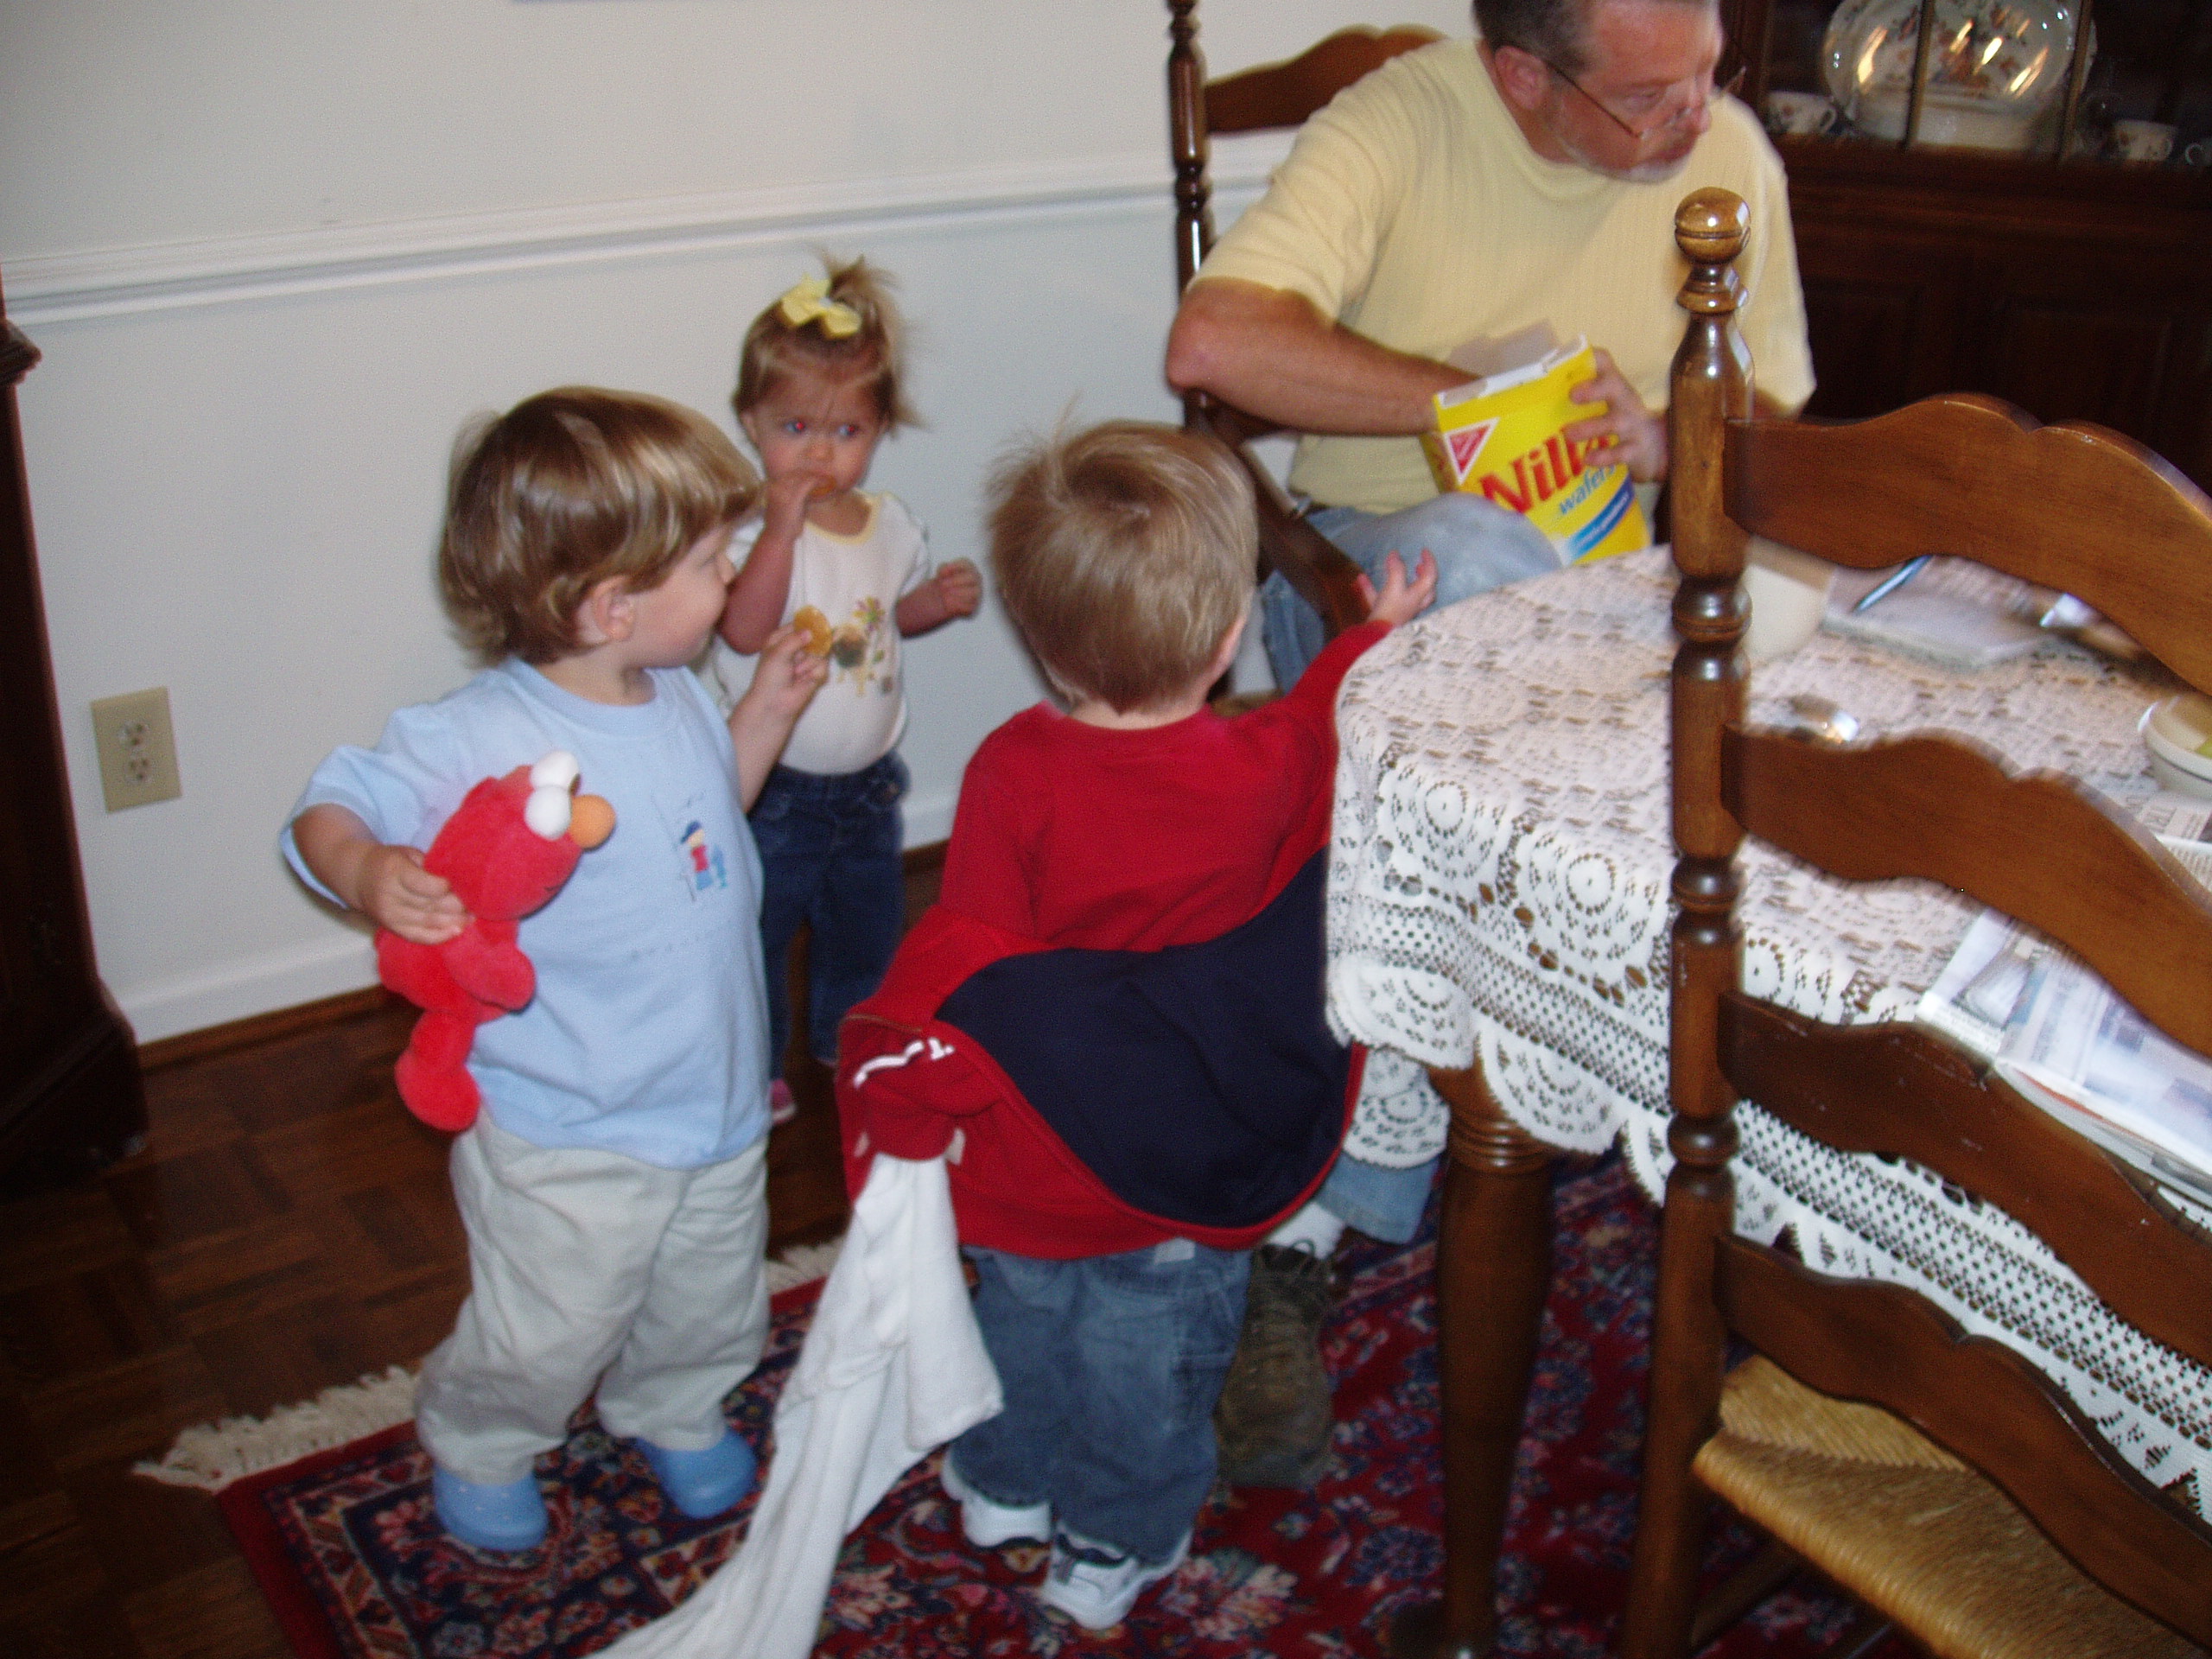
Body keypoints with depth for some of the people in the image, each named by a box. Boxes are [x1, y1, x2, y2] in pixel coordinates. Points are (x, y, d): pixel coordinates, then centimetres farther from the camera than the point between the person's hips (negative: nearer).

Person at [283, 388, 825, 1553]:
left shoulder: (675, 698, -3)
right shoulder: (479, 741, -28)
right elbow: (327, 813, -20)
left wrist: (767, 713, 6)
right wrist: (371, 875, -42)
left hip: (718, 1109, 7)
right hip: (568, 1141, -6)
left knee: (711, 1311, 26)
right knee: (545, 1337, 14)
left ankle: (672, 1412, 58)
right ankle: (475, 1446, 47)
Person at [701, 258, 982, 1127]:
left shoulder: (889, 525, 0)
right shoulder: (752, 532, -19)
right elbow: (744, 629, -35)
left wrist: (941, 599, -3)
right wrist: (782, 527, -40)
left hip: (868, 778, 6)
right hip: (773, 786, -6)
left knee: (868, 921, 23)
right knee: (757, 927, 9)